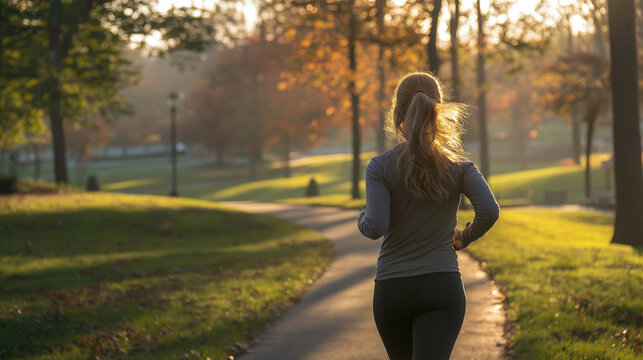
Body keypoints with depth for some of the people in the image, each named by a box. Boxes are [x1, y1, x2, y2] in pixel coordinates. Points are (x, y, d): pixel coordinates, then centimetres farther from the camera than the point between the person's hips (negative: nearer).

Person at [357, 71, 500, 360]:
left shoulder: (381, 167, -6)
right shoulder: (457, 165, 0)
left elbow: (375, 228, -16)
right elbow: (489, 210, -13)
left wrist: (363, 219, 7)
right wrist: (465, 237, 6)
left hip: (392, 290, 1)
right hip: (443, 287, 0)